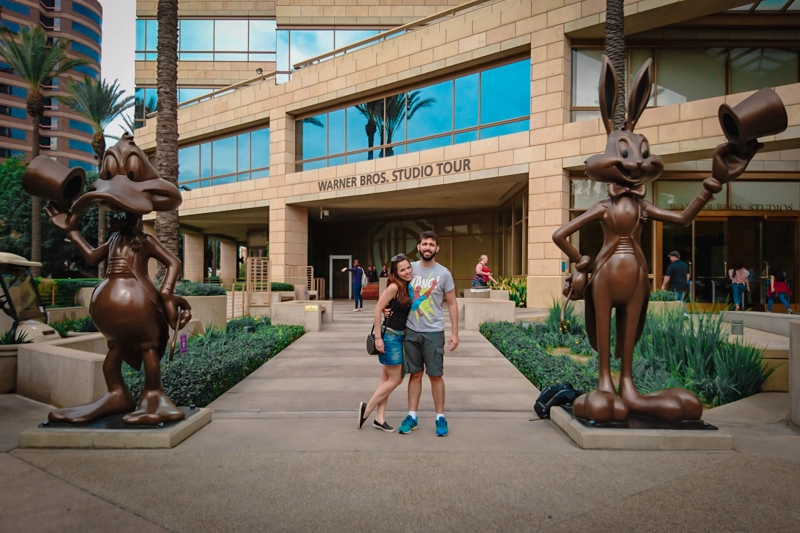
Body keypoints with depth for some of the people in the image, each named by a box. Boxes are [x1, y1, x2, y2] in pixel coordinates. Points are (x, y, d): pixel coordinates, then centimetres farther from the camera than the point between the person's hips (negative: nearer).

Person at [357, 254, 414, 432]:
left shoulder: (409, 287, 5)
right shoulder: (394, 286, -16)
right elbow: (378, 309, -17)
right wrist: (378, 337, -18)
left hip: (400, 336, 8)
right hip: (390, 336, -8)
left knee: (387, 379, 12)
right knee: (395, 380, -2)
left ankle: (379, 418, 21)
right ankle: (367, 408, 12)